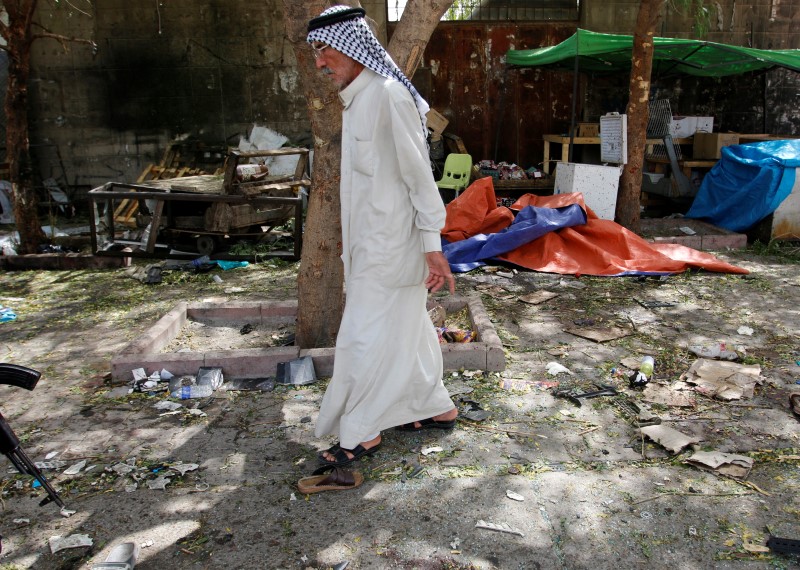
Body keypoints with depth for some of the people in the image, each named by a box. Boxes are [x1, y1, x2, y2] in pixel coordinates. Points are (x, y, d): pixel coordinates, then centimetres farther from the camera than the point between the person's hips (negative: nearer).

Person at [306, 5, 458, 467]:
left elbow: (419, 174, -19)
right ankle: (437, 408, 32)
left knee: (366, 336, -2)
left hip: (390, 244, -9)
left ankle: (361, 433, 13)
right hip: (369, 240, 9)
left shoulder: (389, 95, -17)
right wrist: (350, 236, 23)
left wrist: (432, 245, -20)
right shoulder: (355, 99, 12)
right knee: (406, 327, 17)